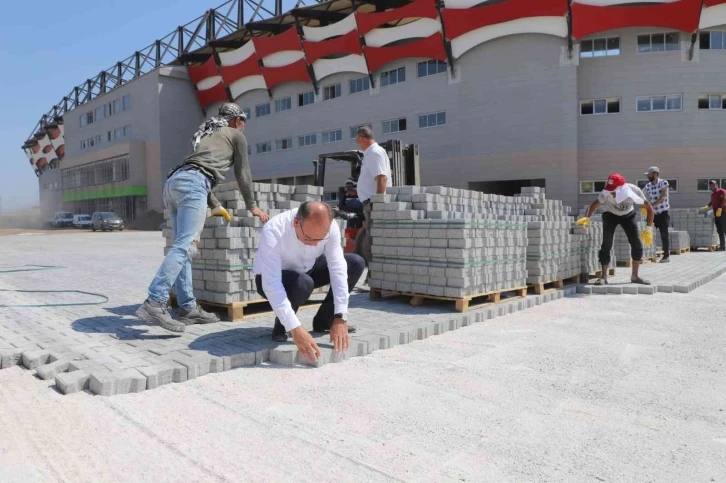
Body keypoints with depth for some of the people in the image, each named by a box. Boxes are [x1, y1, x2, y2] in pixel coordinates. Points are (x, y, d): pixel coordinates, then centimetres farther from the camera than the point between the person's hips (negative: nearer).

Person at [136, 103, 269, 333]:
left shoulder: (207, 134, 39)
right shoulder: (236, 135, 19)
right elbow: (242, 174, 20)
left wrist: (216, 206, 44)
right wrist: (252, 206, 29)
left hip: (173, 182, 8)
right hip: (191, 183, -8)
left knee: (184, 247, 5)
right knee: (184, 246, -18)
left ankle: (188, 307, 2)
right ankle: (154, 303, -30)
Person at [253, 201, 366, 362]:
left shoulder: (330, 228, -27)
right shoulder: (273, 232, -38)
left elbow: (338, 269, -27)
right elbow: (272, 285, -42)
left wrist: (340, 318, -33)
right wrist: (296, 330, -48)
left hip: (307, 270, 5)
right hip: (272, 279, -5)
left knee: (356, 263, -11)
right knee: (302, 283, -38)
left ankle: (323, 321, 2)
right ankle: (281, 327, -8)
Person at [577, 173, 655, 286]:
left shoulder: (634, 190, -32)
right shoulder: (607, 193, -36)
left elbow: (649, 208, -23)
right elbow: (594, 205, -31)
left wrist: (648, 229, -28)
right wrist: (587, 217, -52)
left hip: (628, 215, 2)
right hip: (610, 215, -1)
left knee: (637, 244, -4)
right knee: (606, 245, -10)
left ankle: (634, 276, 10)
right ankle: (604, 277, -1)